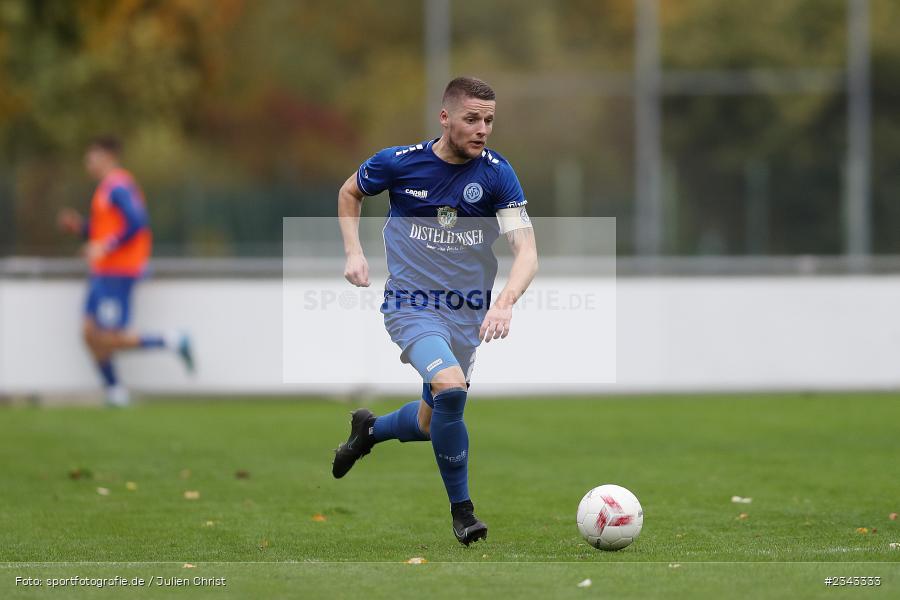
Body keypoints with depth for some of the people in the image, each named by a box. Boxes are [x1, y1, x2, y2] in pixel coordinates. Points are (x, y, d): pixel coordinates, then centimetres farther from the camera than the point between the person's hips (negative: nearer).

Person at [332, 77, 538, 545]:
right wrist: (354, 253, 0)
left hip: (467, 314, 3)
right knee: (451, 386, -28)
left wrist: (504, 302, -33)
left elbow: (526, 250, -15)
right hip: (411, 306, -3)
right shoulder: (398, 163, -10)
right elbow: (349, 192, 13)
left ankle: (368, 431, 49)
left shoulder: (496, 173, -9)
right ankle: (461, 511, -13)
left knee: (431, 423, 13)